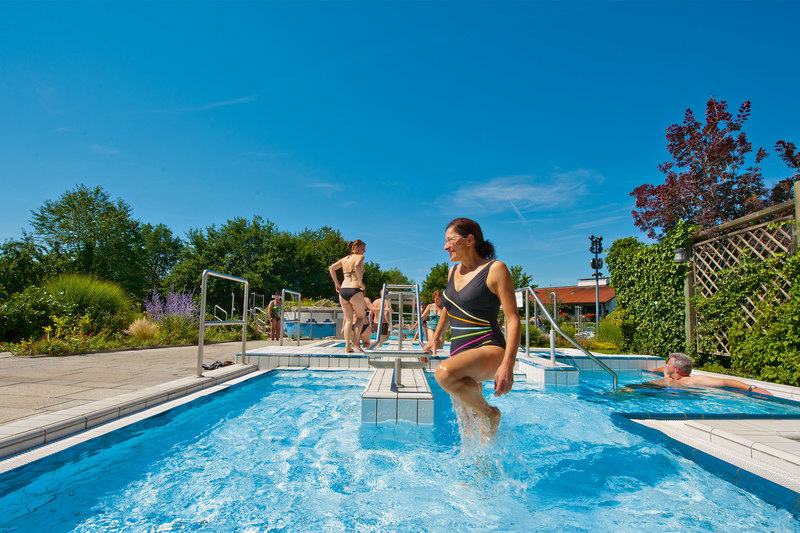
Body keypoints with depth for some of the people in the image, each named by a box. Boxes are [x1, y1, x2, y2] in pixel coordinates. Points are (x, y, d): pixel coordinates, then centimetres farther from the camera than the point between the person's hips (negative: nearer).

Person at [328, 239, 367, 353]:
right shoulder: (360, 257, 1)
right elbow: (357, 266, -21)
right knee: (360, 317, 14)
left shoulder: (344, 259, 19)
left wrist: (337, 284, 14)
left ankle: (347, 345, 4)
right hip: (355, 291, -5)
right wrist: (361, 282, -15)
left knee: (348, 320, 13)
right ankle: (355, 339, -4)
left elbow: (331, 268, 14)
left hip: (343, 291, 5)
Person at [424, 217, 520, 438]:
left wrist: (508, 365, -23)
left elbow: (513, 319, -13)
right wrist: (436, 337, 35)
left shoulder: (495, 269, -8)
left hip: (488, 349, -7)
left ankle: (490, 413, -10)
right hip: (459, 351, 7)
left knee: (445, 372, -34)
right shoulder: (453, 271, 12)